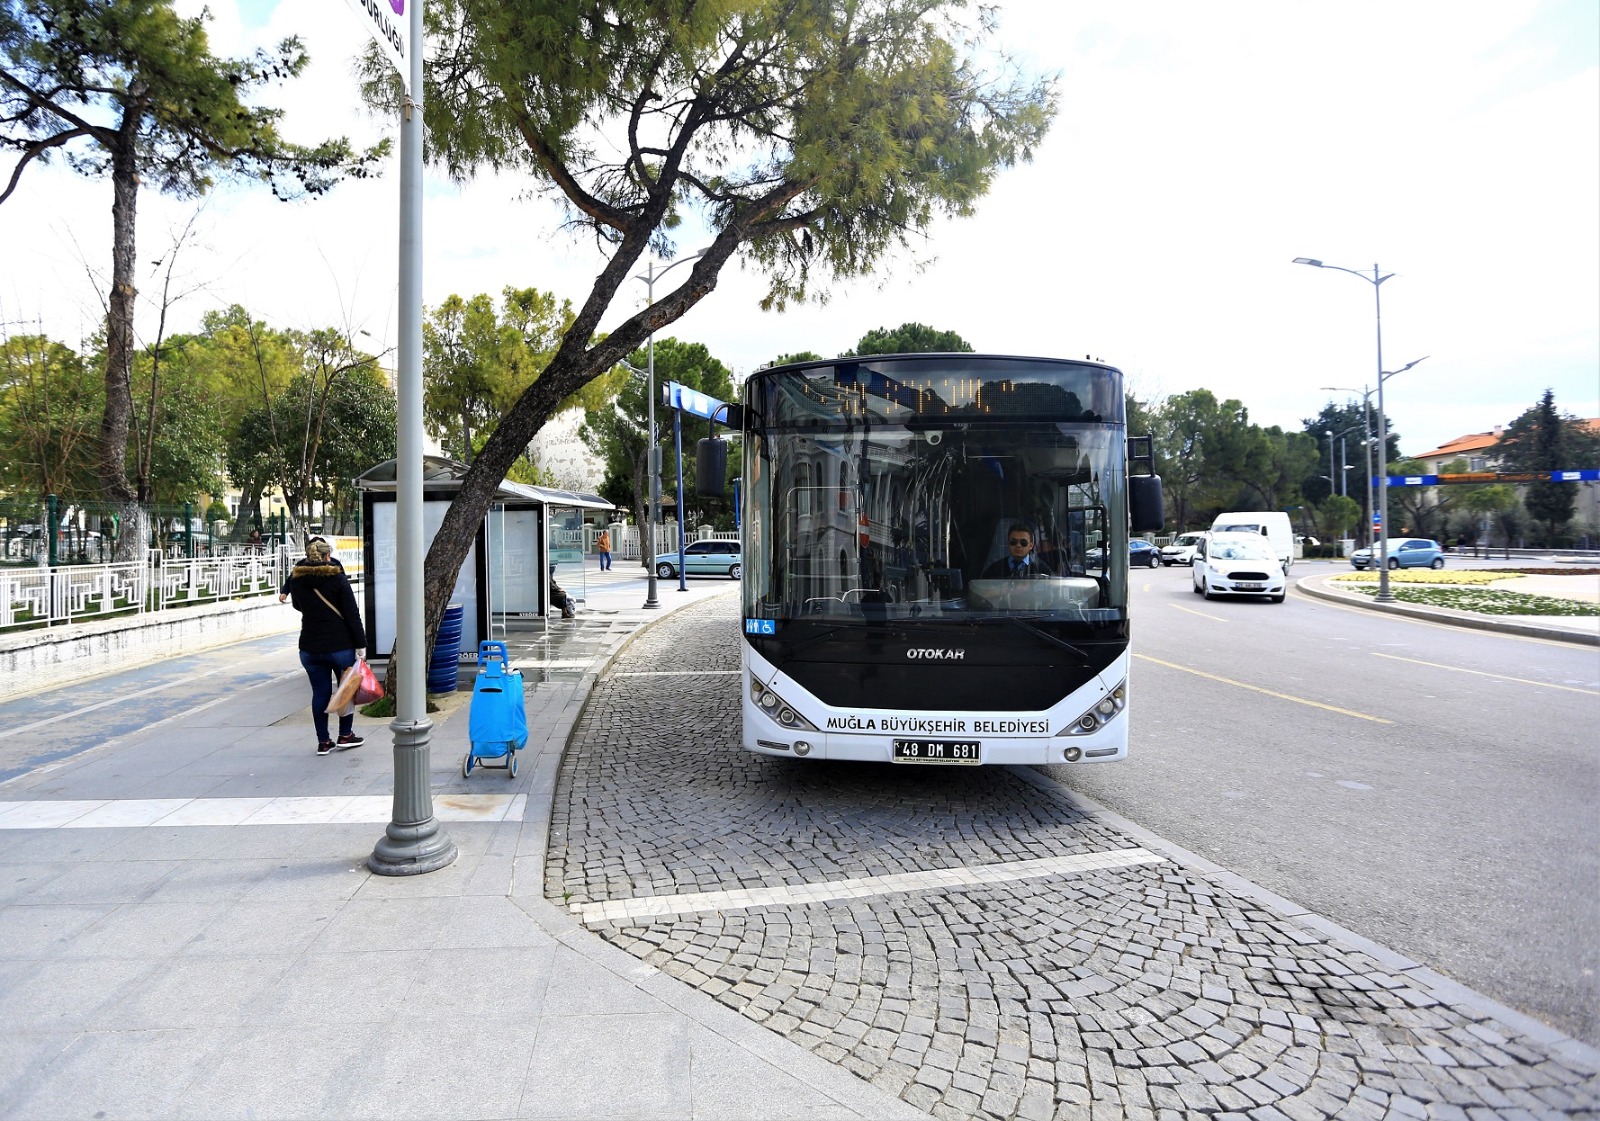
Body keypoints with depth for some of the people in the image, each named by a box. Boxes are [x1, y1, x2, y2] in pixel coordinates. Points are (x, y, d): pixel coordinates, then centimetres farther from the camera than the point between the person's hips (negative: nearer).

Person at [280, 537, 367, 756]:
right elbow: (352, 614, -11)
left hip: (309, 647, 4)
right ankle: (345, 735, 18)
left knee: (320, 692, 10)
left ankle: (323, 741, 13)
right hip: (340, 645, -4)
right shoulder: (337, 578, -9)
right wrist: (360, 643, -7)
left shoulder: (296, 579, 4)